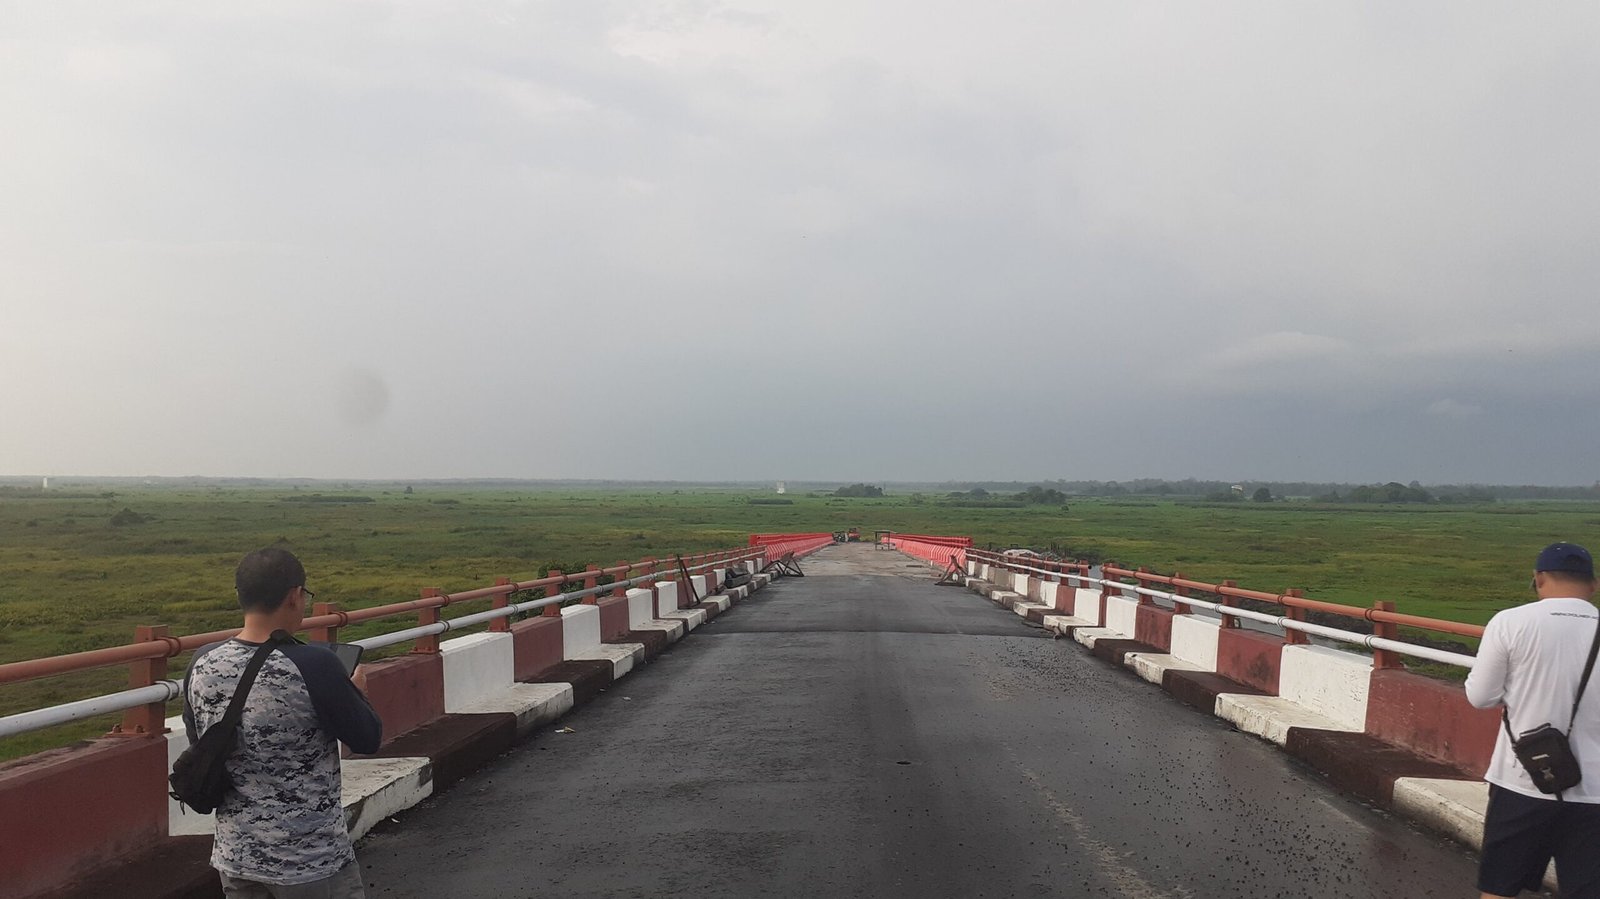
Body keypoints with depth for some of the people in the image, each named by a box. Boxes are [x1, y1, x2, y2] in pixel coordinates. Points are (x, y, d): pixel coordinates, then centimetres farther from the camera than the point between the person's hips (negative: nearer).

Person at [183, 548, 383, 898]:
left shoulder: (201, 665, -6)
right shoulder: (314, 666, -23)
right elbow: (368, 739, -11)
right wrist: (351, 690, 6)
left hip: (236, 856, 5)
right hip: (313, 860, -5)